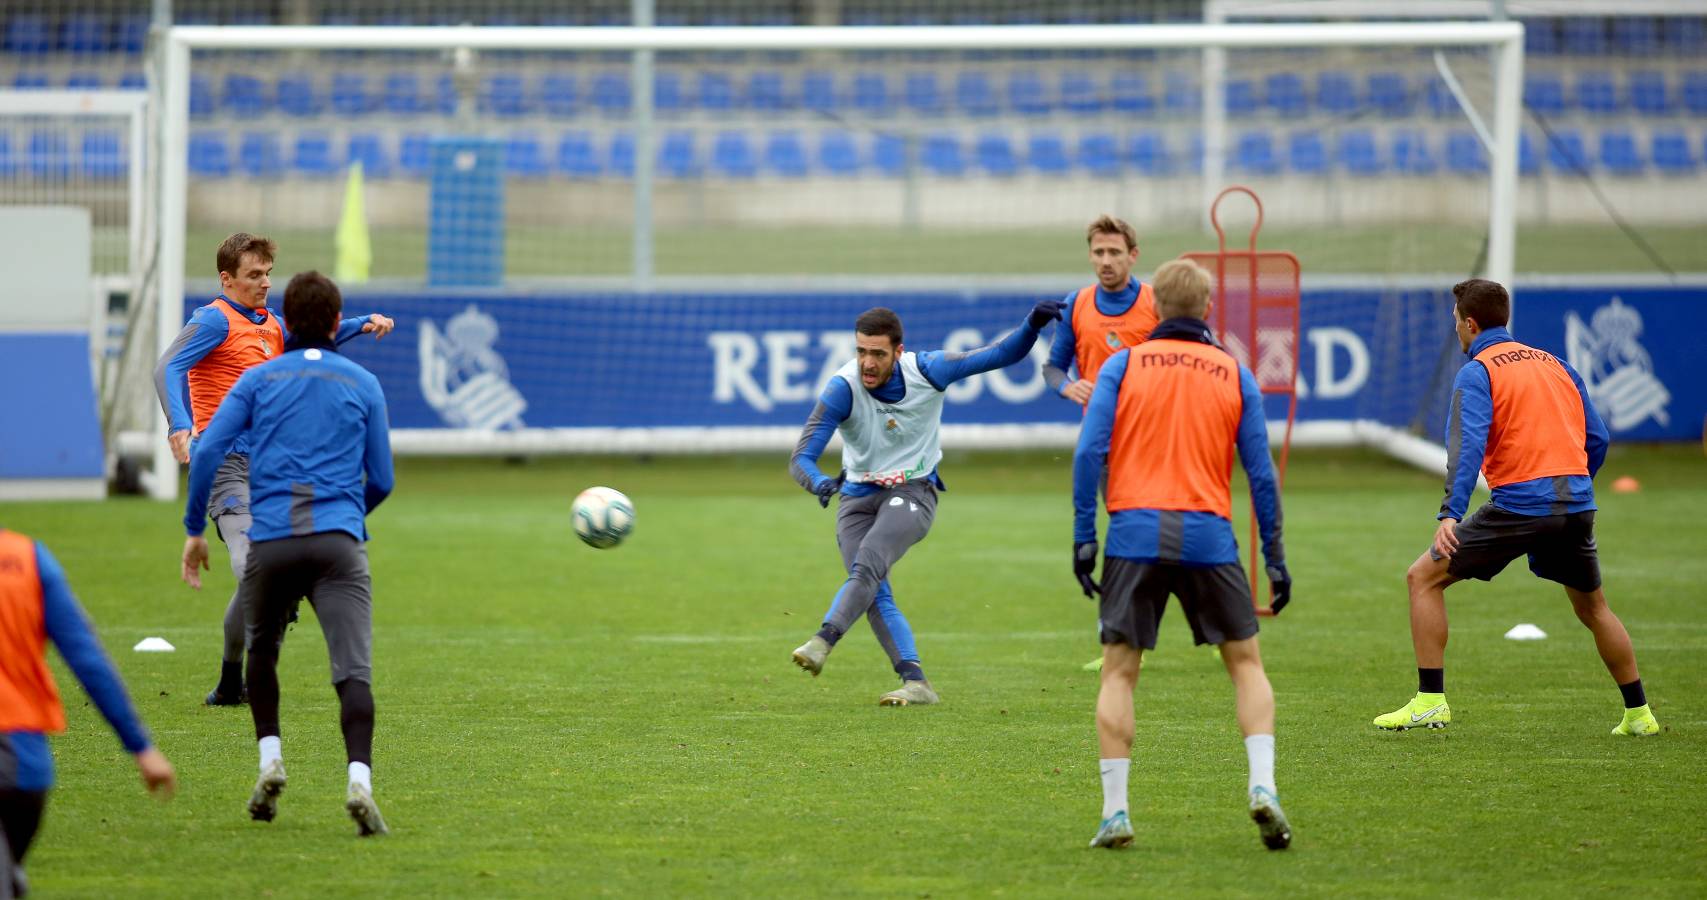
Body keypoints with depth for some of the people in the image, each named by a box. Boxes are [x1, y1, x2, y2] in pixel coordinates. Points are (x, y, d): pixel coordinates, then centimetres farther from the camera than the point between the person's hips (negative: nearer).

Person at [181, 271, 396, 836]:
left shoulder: (259, 379, 12)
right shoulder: (363, 385, 13)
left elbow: (207, 451, 1)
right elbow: (381, 481, 16)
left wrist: (195, 528, 8)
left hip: (271, 540, 1)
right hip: (339, 542, -1)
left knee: (261, 652, 24)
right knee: (353, 669, -11)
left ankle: (270, 761, 12)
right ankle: (359, 779, -29)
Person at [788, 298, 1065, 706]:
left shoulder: (927, 371, -13)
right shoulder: (843, 389, -17)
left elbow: (1001, 354, -4)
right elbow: (801, 459, -21)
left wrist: (1033, 324, -23)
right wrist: (818, 483, -44)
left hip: (913, 492, -2)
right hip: (858, 497, 2)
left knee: (867, 563, -28)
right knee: (875, 594, -15)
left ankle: (822, 642, -41)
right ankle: (916, 683, -12)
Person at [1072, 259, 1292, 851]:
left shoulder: (1123, 365, 6)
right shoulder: (1234, 374, 9)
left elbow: (1089, 451, -3)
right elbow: (1261, 473, 7)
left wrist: (1083, 535, -1)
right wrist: (1275, 557, 11)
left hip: (1136, 533, 0)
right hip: (1208, 536, 0)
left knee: (1119, 672, 6)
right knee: (1245, 663, 13)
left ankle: (1114, 810, -3)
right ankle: (1262, 786, -4)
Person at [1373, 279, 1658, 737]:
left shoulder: (1477, 373, -1)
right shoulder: (1556, 364, 18)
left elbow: (1467, 445, -17)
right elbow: (1598, 438, 18)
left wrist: (1450, 514, -26)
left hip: (1518, 504, -6)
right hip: (1576, 504, 6)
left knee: (1424, 577, 4)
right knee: (1593, 607, 25)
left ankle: (1430, 701, -3)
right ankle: (1639, 713, 26)